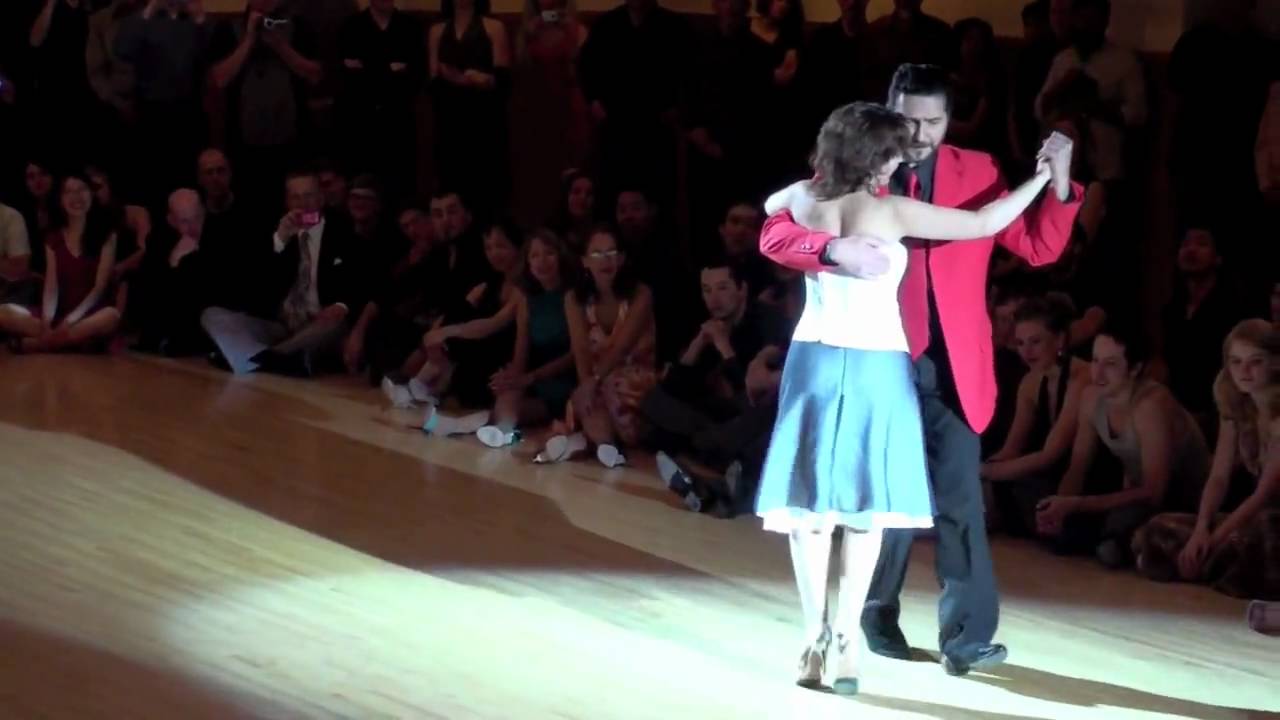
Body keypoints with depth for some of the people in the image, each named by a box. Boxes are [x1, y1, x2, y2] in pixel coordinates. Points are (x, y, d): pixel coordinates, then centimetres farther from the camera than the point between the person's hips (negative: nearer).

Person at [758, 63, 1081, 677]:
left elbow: (1037, 247, 1)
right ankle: (878, 620, 27)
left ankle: (967, 635, -4)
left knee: (959, 498, -4)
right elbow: (775, 235, -9)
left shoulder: (978, 172, 5)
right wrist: (834, 249, -29)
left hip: (951, 367, 0)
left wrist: (1058, 186, -16)